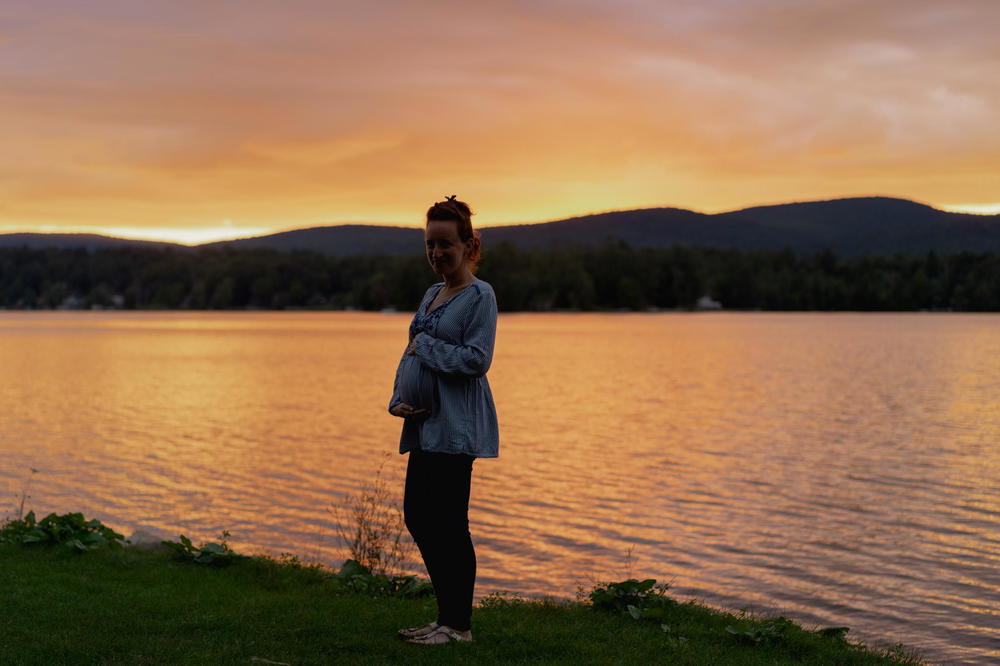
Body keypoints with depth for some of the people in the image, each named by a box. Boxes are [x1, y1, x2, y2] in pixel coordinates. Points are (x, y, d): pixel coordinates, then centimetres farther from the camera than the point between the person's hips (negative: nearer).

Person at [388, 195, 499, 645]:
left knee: (447, 522, -6)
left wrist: (425, 346, -9)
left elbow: (476, 359, -17)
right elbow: (410, 355, 19)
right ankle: (448, 615, 21)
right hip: (425, 423, 9)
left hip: (456, 425, -9)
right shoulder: (431, 295, 18)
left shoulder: (479, 295, -7)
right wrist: (398, 400, 4)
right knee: (417, 516, 10)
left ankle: (458, 624, 4)